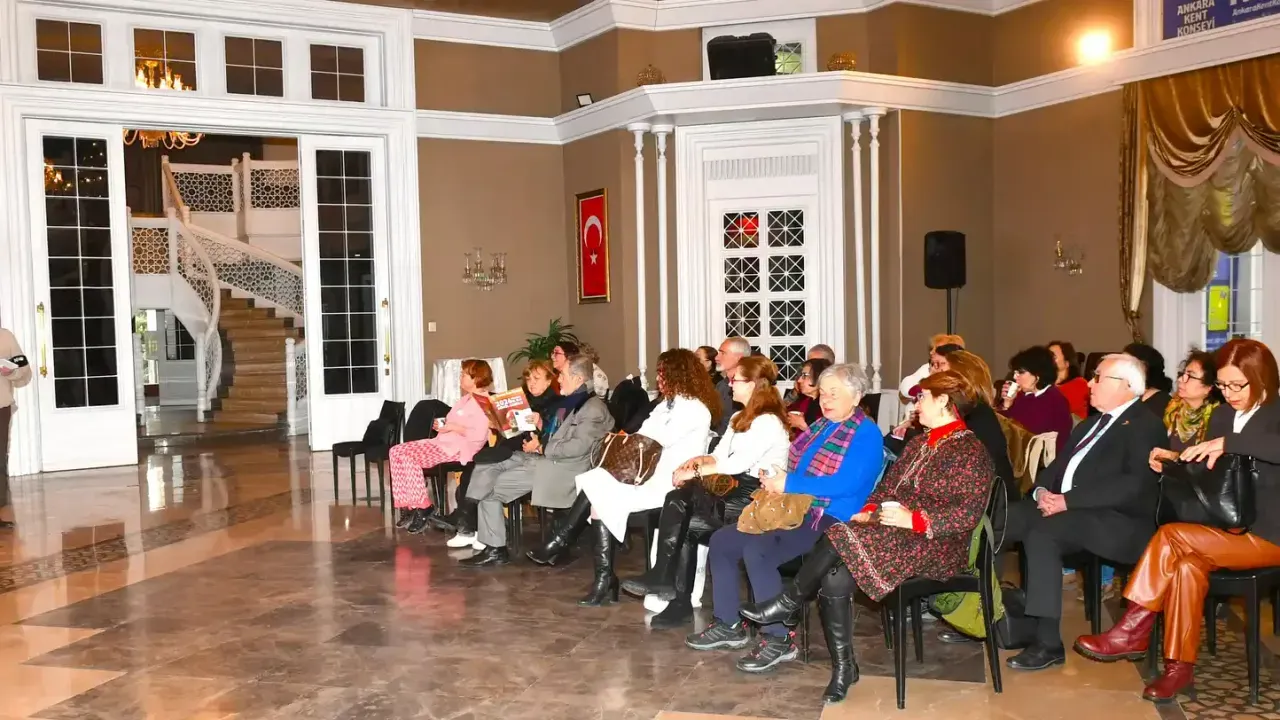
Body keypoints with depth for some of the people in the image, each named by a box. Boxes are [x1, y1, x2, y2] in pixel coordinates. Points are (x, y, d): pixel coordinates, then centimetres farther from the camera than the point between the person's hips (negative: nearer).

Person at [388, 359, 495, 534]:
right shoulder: (467, 399, 23)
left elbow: (478, 435, -22)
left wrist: (452, 427, -15)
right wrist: (443, 424, 7)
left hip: (457, 448, -11)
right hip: (442, 442, 11)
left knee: (410, 456, -26)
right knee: (397, 451, -5)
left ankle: (422, 507, -16)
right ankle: (407, 506, -6)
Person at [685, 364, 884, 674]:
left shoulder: (866, 434, -9)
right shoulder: (820, 426, 18)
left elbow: (847, 484, -23)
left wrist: (788, 484, -19)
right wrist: (774, 481, -5)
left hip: (829, 521, -9)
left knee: (756, 550, -30)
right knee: (721, 541, 1)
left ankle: (779, 640, -17)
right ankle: (729, 624, 10)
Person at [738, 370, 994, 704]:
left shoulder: (970, 451, -7)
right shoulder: (919, 442, 20)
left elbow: (969, 513, -16)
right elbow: (888, 484, 19)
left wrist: (914, 520, -23)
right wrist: (868, 510, -1)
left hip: (935, 545, -8)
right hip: (894, 535, 8)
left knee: (840, 539, -27)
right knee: (833, 579, -20)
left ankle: (789, 604, -8)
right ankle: (843, 666, -8)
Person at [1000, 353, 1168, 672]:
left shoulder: (1146, 425, -5)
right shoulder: (1092, 422, 23)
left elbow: (1135, 484, -19)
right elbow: (1060, 463, 20)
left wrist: (1069, 499, -22)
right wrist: (1043, 490, -4)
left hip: (1116, 519, -8)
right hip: (1061, 504, 8)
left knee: (1041, 534, -32)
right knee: (996, 522, -15)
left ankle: (1048, 643, -25)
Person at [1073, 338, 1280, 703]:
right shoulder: (1222, 416, 12)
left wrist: (1226, 443, -32)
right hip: (1225, 529, 5)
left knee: (1170, 535, -26)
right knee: (1187, 564, -26)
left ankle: (1131, 632, -17)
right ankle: (1179, 668, -22)